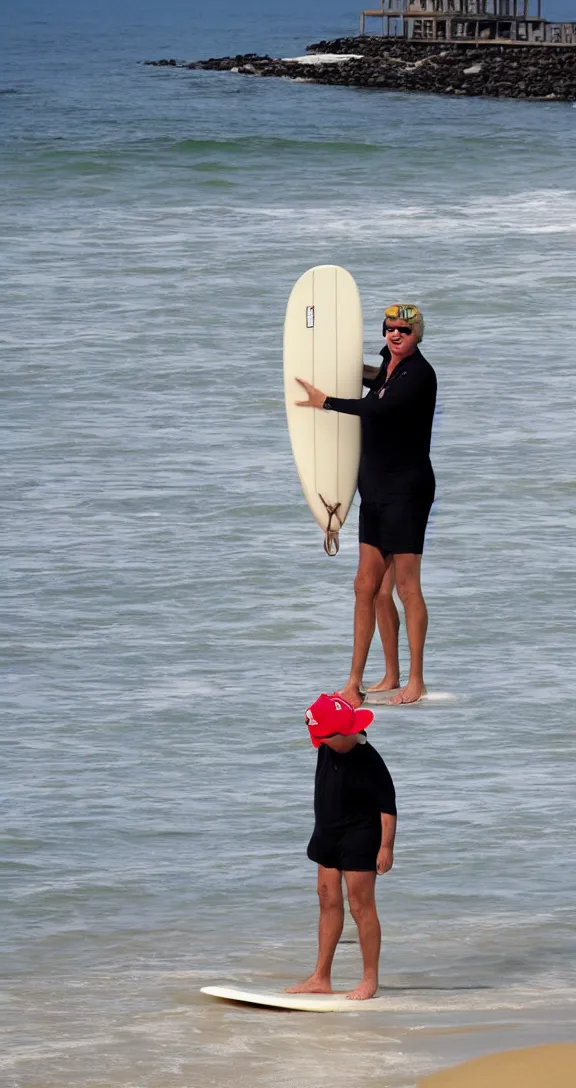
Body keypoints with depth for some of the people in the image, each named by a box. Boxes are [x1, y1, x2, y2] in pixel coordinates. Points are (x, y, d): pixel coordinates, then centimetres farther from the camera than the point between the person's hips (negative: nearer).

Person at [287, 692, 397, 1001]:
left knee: (361, 906, -5)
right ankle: (321, 978, 15)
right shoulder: (328, 749, -3)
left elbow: (387, 804, -21)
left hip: (360, 839, -8)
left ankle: (370, 979, 3)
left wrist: (386, 846, -23)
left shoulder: (368, 761, -24)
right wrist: (314, 717, 6)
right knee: (328, 902, 11)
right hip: (328, 836, 8)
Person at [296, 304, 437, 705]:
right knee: (367, 586, 7)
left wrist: (326, 401, -18)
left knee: (406, 586, -6)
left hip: (407, 490, -9)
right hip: (377, 489, 9)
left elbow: (378, 408, -27)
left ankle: (416, 682, 0)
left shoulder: (419, 373, -14)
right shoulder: (388, 363, 12)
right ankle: (354, 681, 9)